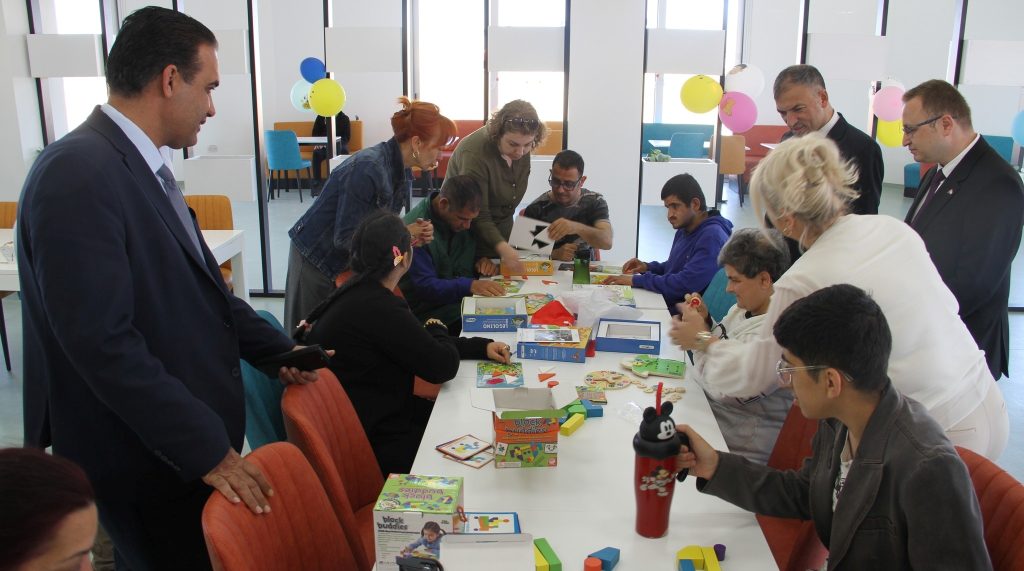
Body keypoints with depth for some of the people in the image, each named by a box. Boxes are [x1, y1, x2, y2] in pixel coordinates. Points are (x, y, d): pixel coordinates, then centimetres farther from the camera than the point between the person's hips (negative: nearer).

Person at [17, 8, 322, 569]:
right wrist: (206, 449, -23)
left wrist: (275, 348, 9)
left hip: (188, 438, 9)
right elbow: (103, 341, -27)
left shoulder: (139, 166, 6)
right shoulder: (77, 173, -23)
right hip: (146, 459, -9)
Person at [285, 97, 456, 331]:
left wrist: (415, 233, -15)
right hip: (315, 258, -8)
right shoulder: (369, 169, -28)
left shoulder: (401, 172, -2)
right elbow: (345, 237, -27)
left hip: (347, 261, 8)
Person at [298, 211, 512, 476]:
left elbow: (423, 345, 13)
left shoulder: (360, 294, 4)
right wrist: (437, 330, 1)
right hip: (370, 442, -9)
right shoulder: (379, 308, -27)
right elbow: (443, 366, -20)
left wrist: (482, 346, 6)